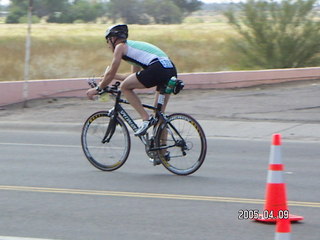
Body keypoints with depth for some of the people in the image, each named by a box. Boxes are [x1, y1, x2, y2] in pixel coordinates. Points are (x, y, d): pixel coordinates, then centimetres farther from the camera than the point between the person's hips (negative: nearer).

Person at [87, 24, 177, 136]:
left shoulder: (120, 46, 9)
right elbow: (134, 76, 40)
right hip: (172, 70, 9)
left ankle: (146, 118, -2)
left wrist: (97, 88, 21)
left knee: (124, 87, 6)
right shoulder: (134, 45, 33)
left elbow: (110, 73, 8)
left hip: (157, 68, -9)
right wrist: (112, 75, 47)